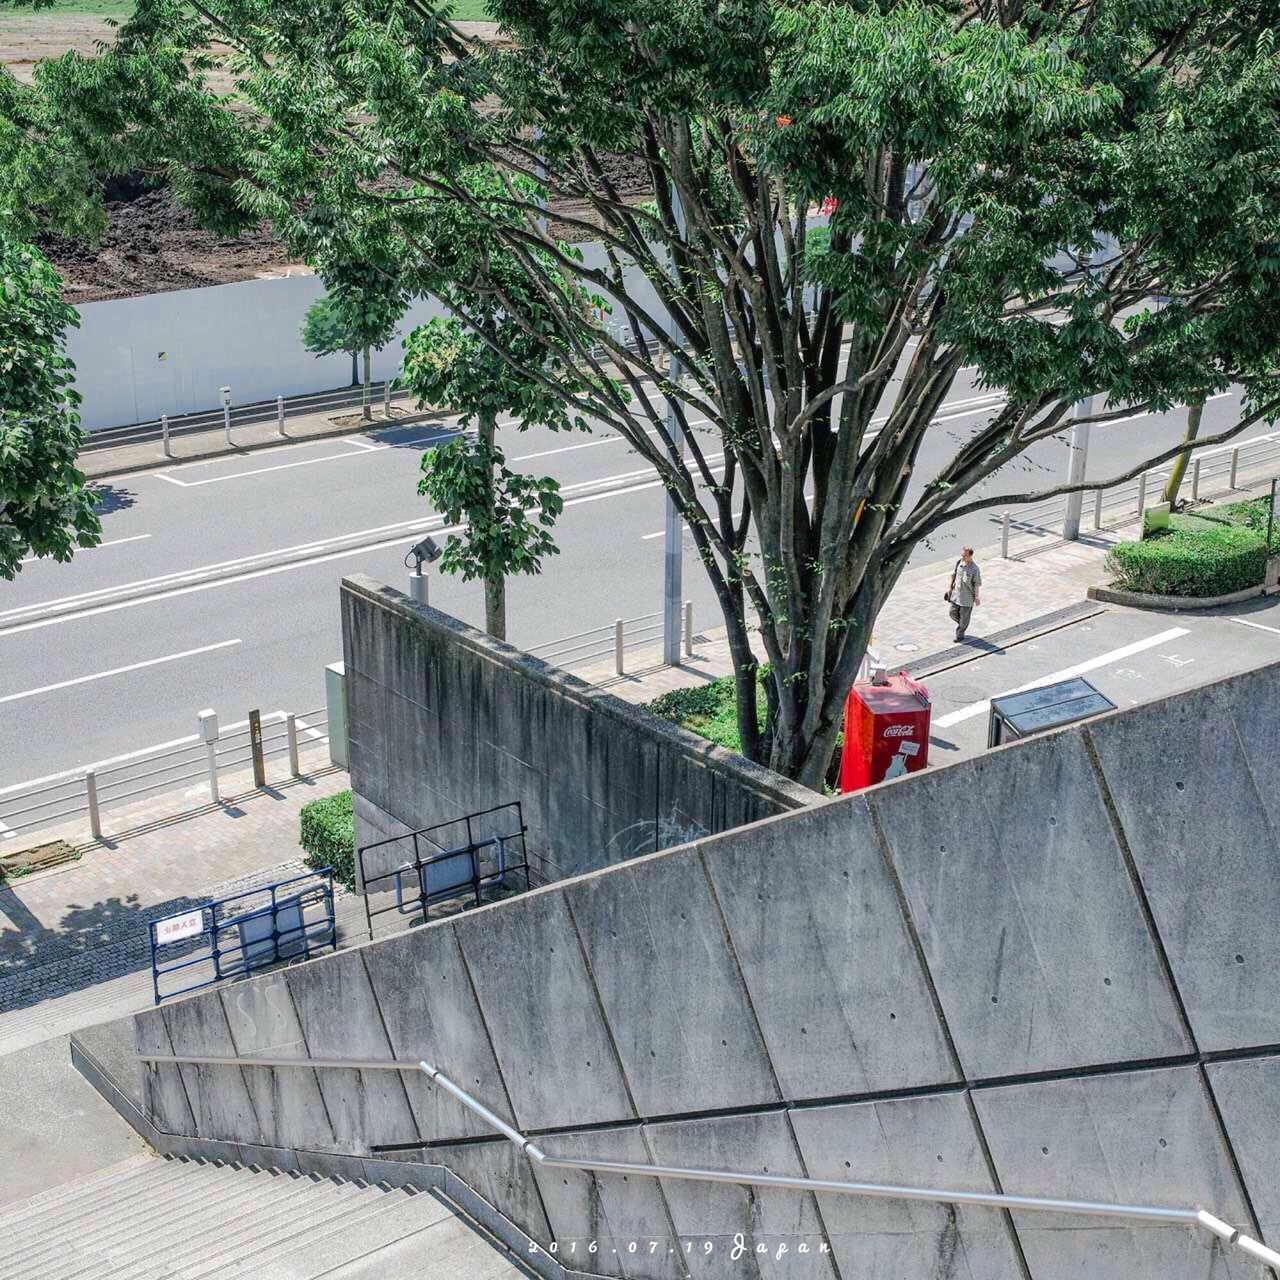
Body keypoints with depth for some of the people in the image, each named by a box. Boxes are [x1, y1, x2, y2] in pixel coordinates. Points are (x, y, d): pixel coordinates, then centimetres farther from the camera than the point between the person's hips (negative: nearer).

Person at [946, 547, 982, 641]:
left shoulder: (974, 569, -24)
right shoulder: (959, 562, -7)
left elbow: (977, 584, -15)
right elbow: (953, 574, 9)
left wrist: (977, 597, -9)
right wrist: (950, 587, 13)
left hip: (967, 597, -6)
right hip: (956, 594, 6)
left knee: (964, 616, 9)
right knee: (953, 613, 15)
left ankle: (960, 633, 28)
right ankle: (961, 624, 43)